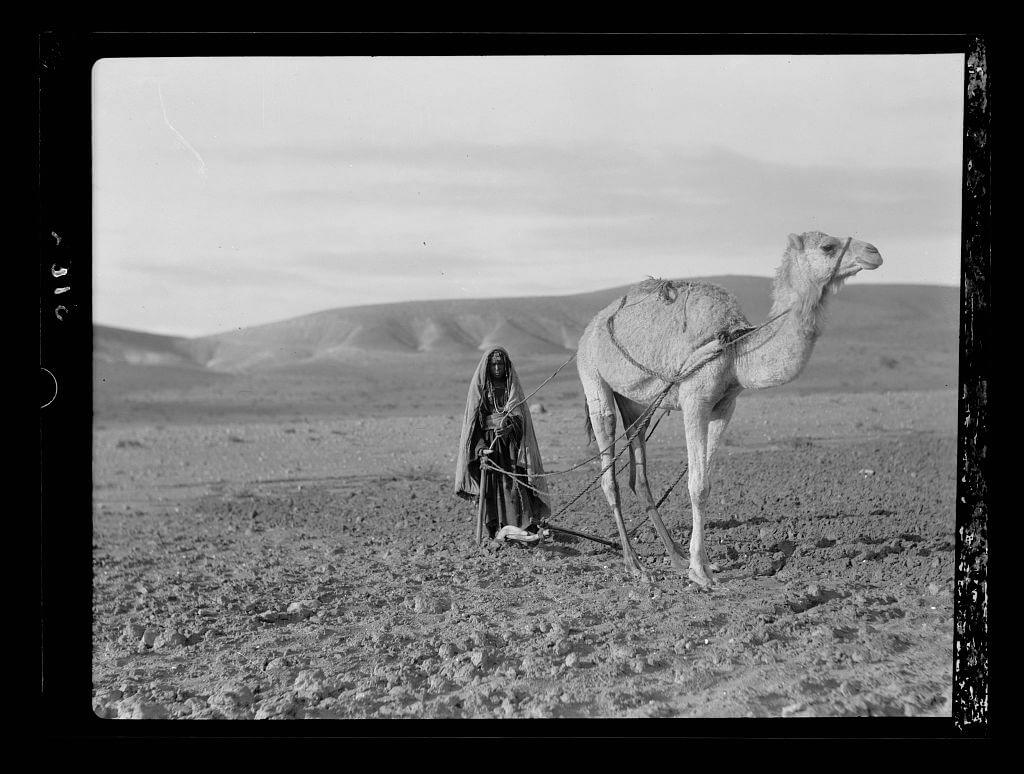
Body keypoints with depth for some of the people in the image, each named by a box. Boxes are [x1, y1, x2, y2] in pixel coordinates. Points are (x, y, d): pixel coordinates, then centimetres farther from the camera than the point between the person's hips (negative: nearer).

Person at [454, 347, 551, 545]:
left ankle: (521, 526, -21)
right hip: (487, 443, -1)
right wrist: (480, 448, -13)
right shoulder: (479, 389, 9)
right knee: (491, 488, -11)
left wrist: (508, 427, -22)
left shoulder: (513, 388, 13)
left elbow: (520, 417, 2)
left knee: (515, 483, -14)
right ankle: (497, 529, -16)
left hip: (511, 446, 1)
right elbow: (472, 423, 2)